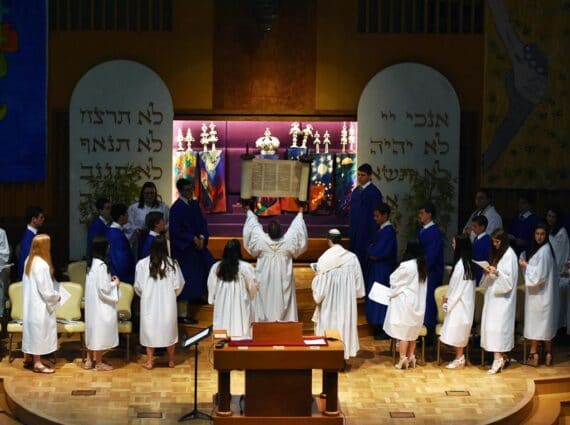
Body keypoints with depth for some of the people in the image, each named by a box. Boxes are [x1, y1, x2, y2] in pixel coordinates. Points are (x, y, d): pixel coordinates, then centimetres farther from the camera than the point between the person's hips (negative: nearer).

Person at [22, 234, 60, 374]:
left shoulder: (29, 260, 5)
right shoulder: (41, 264, -23)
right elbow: (45, 289, -21)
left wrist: (53, 294, 15)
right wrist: (56, 297, -4)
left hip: (29, 302, 9)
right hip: (39, 305, -9)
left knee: (31, 329, 18)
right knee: (39, 331, -1)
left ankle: (27, 358, 28)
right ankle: (37, 363, 4)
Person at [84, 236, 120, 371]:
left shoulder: (92, 263, 7)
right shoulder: (101, 265, -21)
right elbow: (104, 288, -21)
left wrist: (110, 280, 11)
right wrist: (115, 283, -6)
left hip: (92, 304, 9)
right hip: (100, 305, -9)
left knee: (93, 331, 16)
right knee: (101, 332, 1)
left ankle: (89, 360, 23)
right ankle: (99, 363, 9)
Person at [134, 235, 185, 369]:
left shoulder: (142, 264, -10)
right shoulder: (172, 264, -8)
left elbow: (138, 286, -3)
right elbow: (179, 285, -2)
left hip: (149, 303, -1)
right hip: (168, 303, 1)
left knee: (150, 329, 11)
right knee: (169, 329, 15)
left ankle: (150, 362, 14)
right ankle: (171, 360, 22)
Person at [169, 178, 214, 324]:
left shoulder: (194, 204, 9)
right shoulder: (176, 208, -13)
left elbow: (202, 223, 9)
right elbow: (175, 230, -17)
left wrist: (202, 237, -8)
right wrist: (193, 238, -19)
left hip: (198, 245, 7)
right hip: (183, 249, -7)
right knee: (185, 283, -3)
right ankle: (182, 314, 5)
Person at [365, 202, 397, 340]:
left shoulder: (388, 231, -18)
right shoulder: (381, 229, 10)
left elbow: (378, 252, -22)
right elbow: (374, 251, 14)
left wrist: (370, 249, -4)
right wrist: (372, 252, -6)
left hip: (383, 270, -9)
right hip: (376, 269, 9)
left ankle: (385, 330, 5)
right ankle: (379, 328, 20)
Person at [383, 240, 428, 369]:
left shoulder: (406, 265, -20)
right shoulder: (423, 265, 2)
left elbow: (394, 280, -8)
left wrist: (392, 292, 13)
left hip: (405, 303, -7)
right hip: (418, 303, 7)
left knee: (403, 331, 0)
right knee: (413, 331, 15)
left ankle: (403, 359, 1)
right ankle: (411, 357, 19)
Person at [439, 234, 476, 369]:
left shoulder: (460, 264, -19)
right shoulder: (468, 262, 7)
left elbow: (457, 286, -16)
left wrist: (449, 301, -6)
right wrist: (448, 296, 12)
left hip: (460, 302, -9)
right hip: (465, 301, 9)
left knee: (457, 329, -1)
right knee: (460, 330, 13)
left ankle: (459, 358, 4)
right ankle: (460, 357, 17)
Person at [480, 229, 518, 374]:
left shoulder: (510, 255, -11)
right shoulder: (497, 253, 14)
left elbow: (509, 279, -14)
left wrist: (497, 272, -26)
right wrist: (488, 272, -1)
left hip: (503, 297, -8)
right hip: (493, 295, 8)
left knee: (497, 326, -12)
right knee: (490, 325, 4)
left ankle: (498, 359, -11)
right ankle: (499, 358, 7)